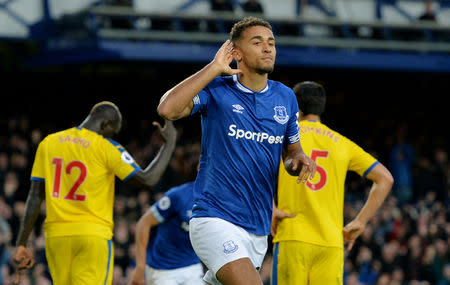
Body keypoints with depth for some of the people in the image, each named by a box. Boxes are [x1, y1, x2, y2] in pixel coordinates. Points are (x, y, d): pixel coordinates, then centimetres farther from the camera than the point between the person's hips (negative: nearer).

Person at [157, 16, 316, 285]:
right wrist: (214, 68, -18)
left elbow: (291, 150, 23)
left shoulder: (285, 97, 10)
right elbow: (167, 109, -23)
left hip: (258, 230, 6)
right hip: (215, 220, -6)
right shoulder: (215, 90, -5)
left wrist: (300, 160, -2)